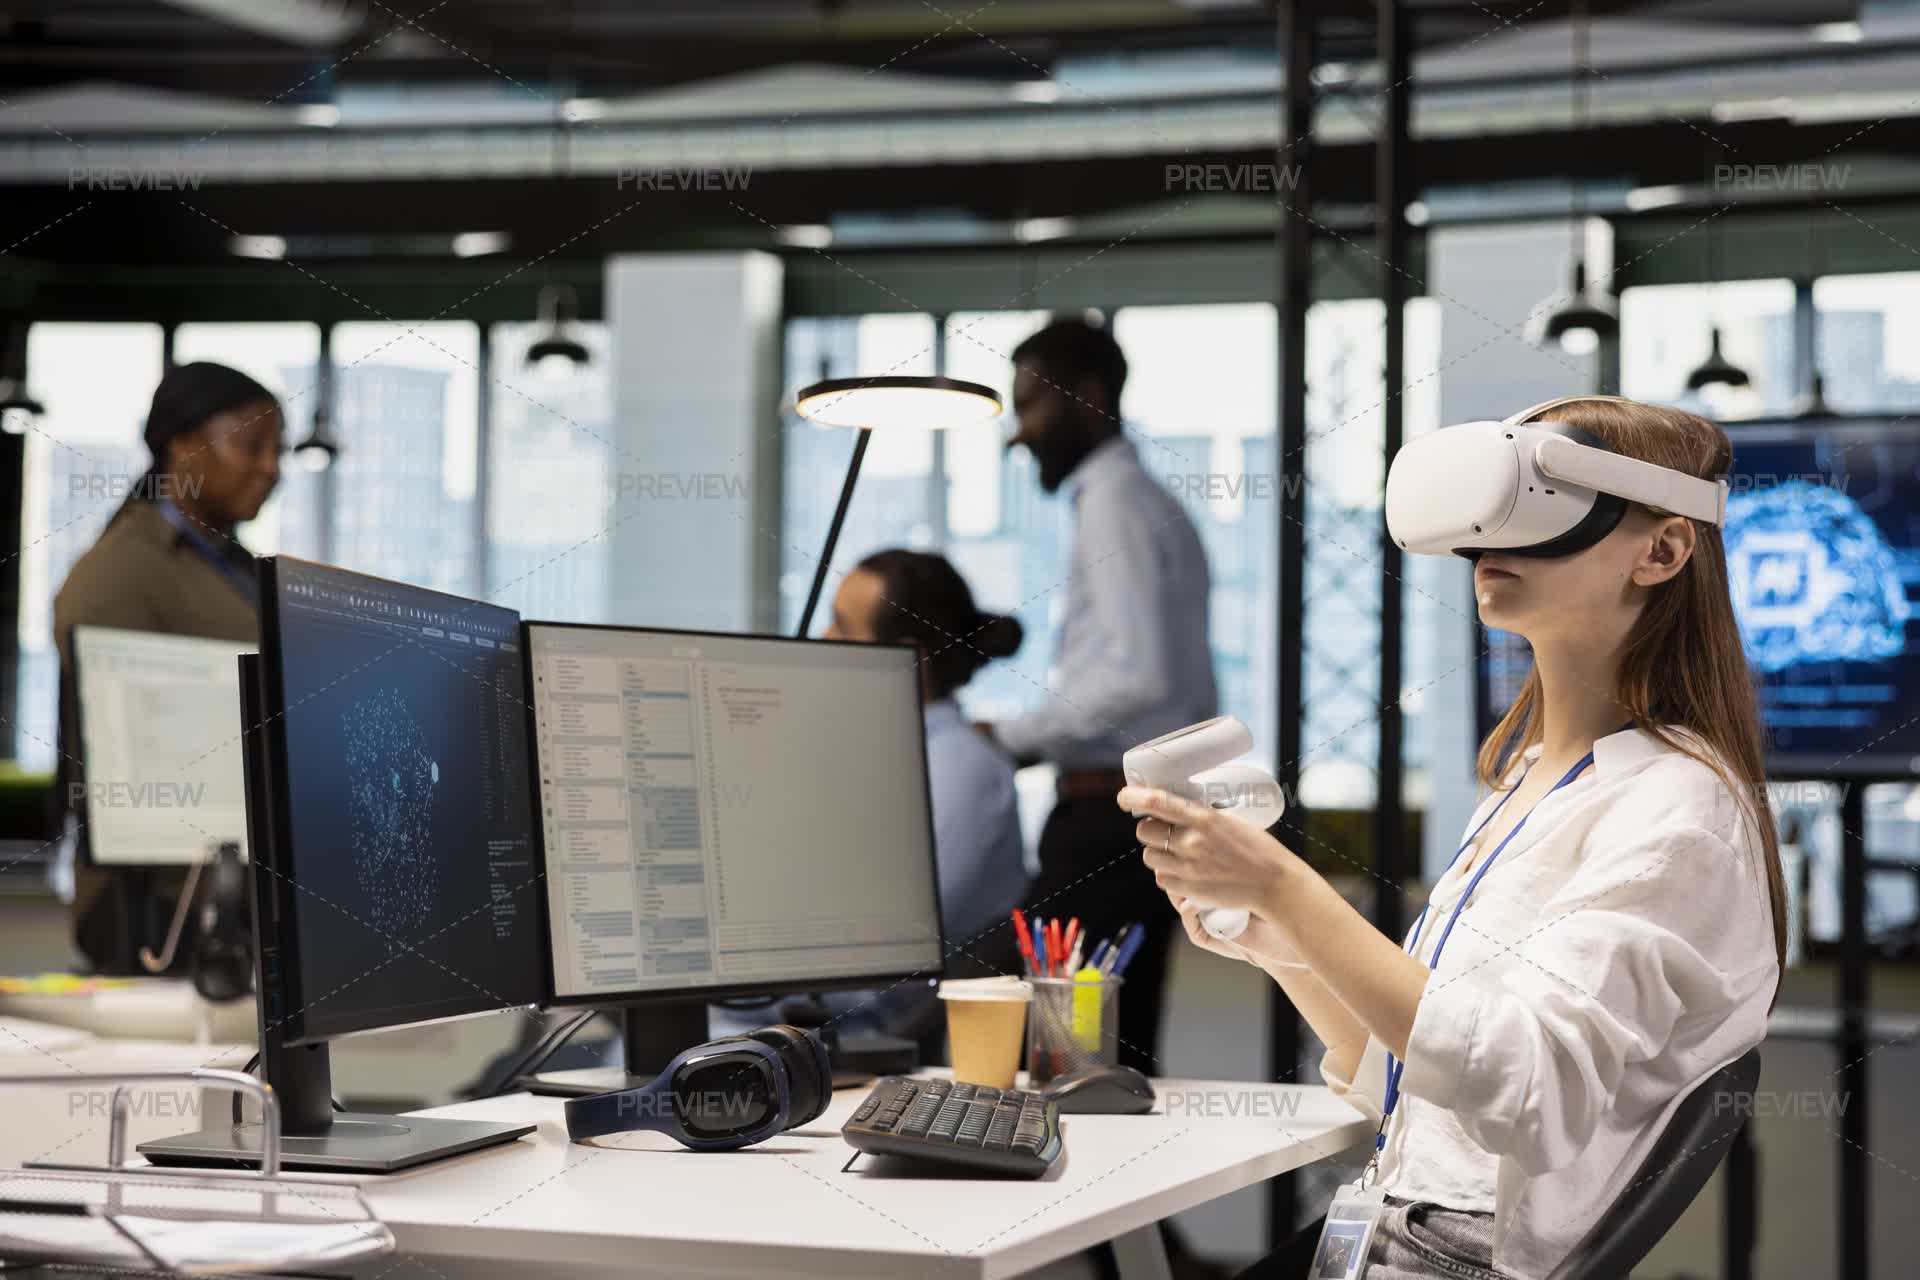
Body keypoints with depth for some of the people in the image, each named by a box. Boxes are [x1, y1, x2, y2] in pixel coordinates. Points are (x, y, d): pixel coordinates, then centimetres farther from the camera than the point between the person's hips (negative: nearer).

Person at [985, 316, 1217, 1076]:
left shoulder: (1113, 502, -9)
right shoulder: (1152, 502, 20)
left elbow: (1142, 673, -21)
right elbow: (1195, 699, 23)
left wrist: (1014, 737, -13)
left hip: (1107, 815, -10)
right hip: (1158, 806, 10)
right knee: (1120, 1055, 10)